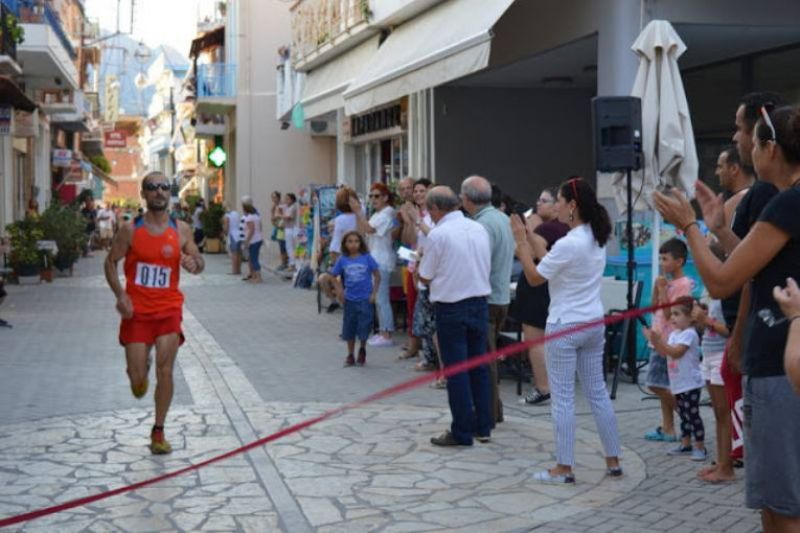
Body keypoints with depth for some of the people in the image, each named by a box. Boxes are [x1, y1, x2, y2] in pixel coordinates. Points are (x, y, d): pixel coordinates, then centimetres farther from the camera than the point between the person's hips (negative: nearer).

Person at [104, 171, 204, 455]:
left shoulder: (181, 230, 0)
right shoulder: (130, 230, -5)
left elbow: (198, 261, 9)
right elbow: (111, 262, 2)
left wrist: (194, 263, -17)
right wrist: (120, 295, -13)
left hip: (169, 308, 1)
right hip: (137, 311, -1)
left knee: (165, 371, -8)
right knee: (137, 378, 0)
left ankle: (158, 432, 6)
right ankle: (141, 373, 40)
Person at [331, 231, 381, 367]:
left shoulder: (367, 258, -7)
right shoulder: (342, 260, -2)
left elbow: (377, 275, -1)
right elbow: (334, 276, 9)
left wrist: (373, 293, -4)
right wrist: (339, 291, -2)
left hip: (365, 298, -2)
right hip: (349, 299, 2)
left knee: (364, 327, 0)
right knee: (349, 328, 8)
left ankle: (362, 350, 26)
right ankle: (350, 355, 22)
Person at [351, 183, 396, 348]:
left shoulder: (387, 213, -12)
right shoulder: (376, 214, 17)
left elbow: (369, 229, -21)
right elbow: (363, 231, 15)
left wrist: (358, 211, -18)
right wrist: (358, 213, 6)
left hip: (382, 261, -10)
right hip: (375, 260, 10)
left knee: (382, 299, -8)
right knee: (378, 299, 13)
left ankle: (387, 335, -4)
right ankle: (382, 332, 20)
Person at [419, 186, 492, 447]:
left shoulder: (438, 234, -14)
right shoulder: (479, 229, 4)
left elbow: (425, 277, -6)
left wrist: (415, 265, 15)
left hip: (451, 306, -6)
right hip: (480, 302, 6)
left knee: (456, 370, 2)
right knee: (479, 367, 15)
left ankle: (462, 433, 7)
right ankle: (483, 427, 21)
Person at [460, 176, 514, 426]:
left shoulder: (483, 225, -19)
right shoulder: (502, 218, 11)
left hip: (486, 300, -9)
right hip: (502, 296, 9)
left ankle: (487, 415, 6)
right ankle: (494, 409, 25)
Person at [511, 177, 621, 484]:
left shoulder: (568, 244, -20)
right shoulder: (597, 239, 6)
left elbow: (534, 277, -13)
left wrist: (520, 241, -6)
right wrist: (528, 238, 12)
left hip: (565, 327, -8)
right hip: (593, 324, 8)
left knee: (562, 398, 1)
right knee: (597, 392, 14)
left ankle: (564, 468, 6)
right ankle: (613, 461, 20)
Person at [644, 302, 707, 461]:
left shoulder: (689, 334, -16)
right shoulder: (674, 333, 12)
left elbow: (675, 352, -26)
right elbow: (664, 353, 10)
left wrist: (659, 341, -31)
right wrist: (655, 341, -2)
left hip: (690, 384, -9)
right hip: (678, 383, 9)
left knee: (692, 415, -7)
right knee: (683, 415, 16)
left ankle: (700, 447, -2)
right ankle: (685, 444, 24)